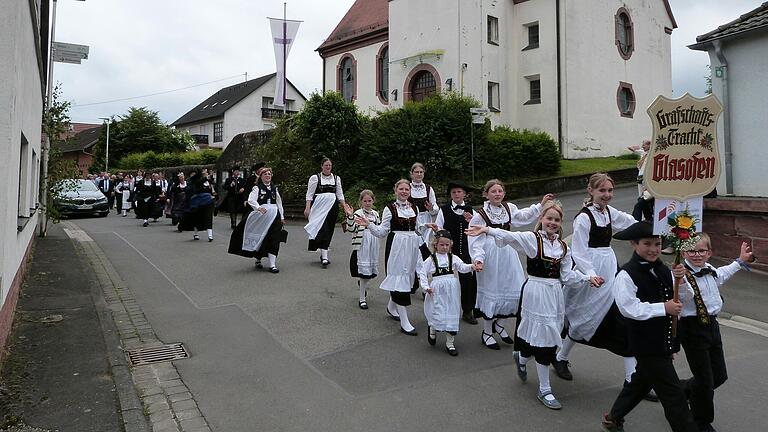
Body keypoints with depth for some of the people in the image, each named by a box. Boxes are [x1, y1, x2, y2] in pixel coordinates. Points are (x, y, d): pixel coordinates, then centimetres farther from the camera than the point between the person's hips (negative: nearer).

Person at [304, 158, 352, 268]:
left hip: (332, 207, 4)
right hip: (319, 207, -4)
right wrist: (307, 207, -10)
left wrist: (345, 206, 6)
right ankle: (324, 258, -17)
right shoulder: (315, 177, 3)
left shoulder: (336, 178, 14)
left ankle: (323, 254, 20)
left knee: (329, 231, 6)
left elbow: (340, 194, 16)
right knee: (322, 230, -13)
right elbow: (309, 194, 0)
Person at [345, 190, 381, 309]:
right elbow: (351, 229, -19)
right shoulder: (358, 213, -8)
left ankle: (363, 285, 46)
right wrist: (350, 216, -32)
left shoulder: (375, 214, 11)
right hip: (361, 246, -6)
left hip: (373, 246, 6)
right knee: (364, 273, -1)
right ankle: (362, 299, 11)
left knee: (372, 272, 13)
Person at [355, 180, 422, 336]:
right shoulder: (390, 208, -5)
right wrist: (368, 224, -18)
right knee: (399, 278, -6)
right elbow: (382, 232, -5)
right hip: (396, 246, -6)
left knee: (408, 277, 13)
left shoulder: (414, 208, 9)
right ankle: (404, 322, -3)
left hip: (412, 246, 6)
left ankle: (391, 306, 39)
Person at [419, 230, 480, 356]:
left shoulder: (453, 258, 5)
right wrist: (426, 287, -13)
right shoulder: (431, 259, -1)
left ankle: (450, 342, 19)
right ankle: (432, 328, 33)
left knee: (452, 313, 6)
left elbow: (462, 267, -7)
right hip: (437, 290, -2)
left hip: (452, 290, 2)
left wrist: (472, 267, -27)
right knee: (438, 313, -5)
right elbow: (422, 273, -1)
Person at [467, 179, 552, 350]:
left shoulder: (509, 208, 5)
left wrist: (541, 205, 23)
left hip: (508, 252, 6)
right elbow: (475, 241, -12)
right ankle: (487, 332, 20)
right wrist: (478, 258, -26)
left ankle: (500, 324, 31)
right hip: (491, 255, -5)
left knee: (512, 290, 7)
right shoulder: (480, 214, -12)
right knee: (491, 291, 3)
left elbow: (524, 216, 26)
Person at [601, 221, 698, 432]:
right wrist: (664, 308, -24)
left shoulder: (662, 270, 4)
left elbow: (685, 297, 6)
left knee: (642, 380, 24)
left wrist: (680, 279, -13)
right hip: (647, 343, -9)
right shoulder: (626, 275, -19)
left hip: (664, 341, 9)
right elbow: (629, 308, -26)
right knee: (672, 393, -2)